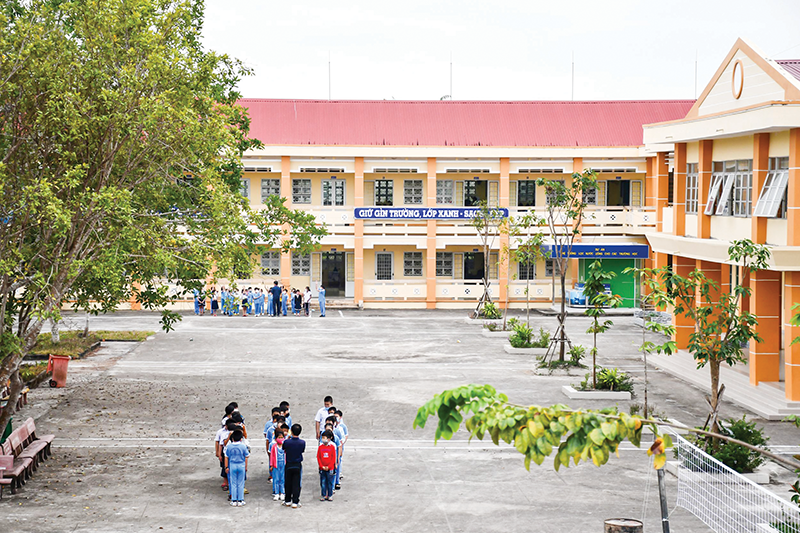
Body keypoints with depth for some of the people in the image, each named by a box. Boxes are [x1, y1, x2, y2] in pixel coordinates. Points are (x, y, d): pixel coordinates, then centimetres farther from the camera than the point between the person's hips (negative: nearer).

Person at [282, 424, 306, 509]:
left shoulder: (286, 442, -16)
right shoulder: (302, 442, -14)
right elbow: (302, 451, 1)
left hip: (288, 465, 0)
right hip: (298, 465, 0)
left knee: (288, 484, 13)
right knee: (296, 484, 5)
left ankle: (288, 501, 22)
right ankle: (295, 502, 4)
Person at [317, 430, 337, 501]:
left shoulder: (332, 447, -3)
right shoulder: (320, 447, 2)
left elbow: (333, 458, -3)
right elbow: (318, 457, 3)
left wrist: (328, 467, -9)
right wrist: (322, 466, -7)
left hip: (330, 469, -2)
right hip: (322, 468, 2)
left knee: (330, 482, 4)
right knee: (323, 482, 4)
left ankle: (330, 495, 14)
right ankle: (323, 495, 13)